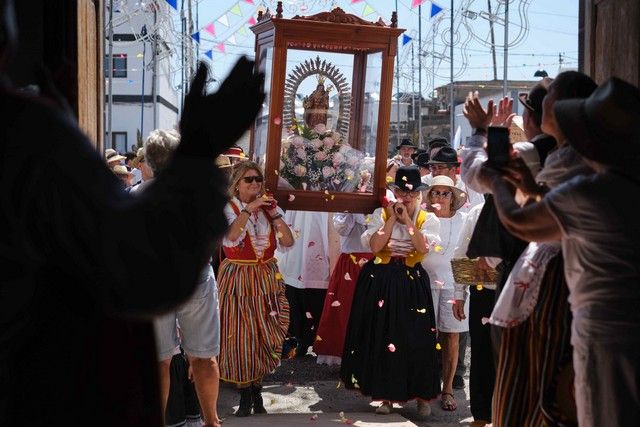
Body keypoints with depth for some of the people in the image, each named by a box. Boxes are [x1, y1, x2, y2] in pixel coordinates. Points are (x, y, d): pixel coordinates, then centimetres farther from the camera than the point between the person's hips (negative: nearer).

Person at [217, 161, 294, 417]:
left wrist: (275, 214, -9)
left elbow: (288, 242, -1)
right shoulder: (228, 208, -3)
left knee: (264, 335, 3)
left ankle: (256, 388, 19)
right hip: (237, 279, -4)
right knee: (240, 336, -4)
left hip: (266, 278, 4)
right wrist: (248, 209, -23)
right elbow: (231, 237, -23)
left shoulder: (268, 207, 9)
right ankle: (245, 394, 8)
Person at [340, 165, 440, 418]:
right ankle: (386, 395, 15)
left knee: (416, 338, -2)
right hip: (382, 280, 1)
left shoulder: (427, 219, 4)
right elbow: (375, 246, -9)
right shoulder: (381, 214, 5)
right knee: (382, 337, 3)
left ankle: (422, 396, 12)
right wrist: (392, 218, -9)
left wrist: (407, 220, -10)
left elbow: (423, 248, -13)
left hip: (412, 282, -1)